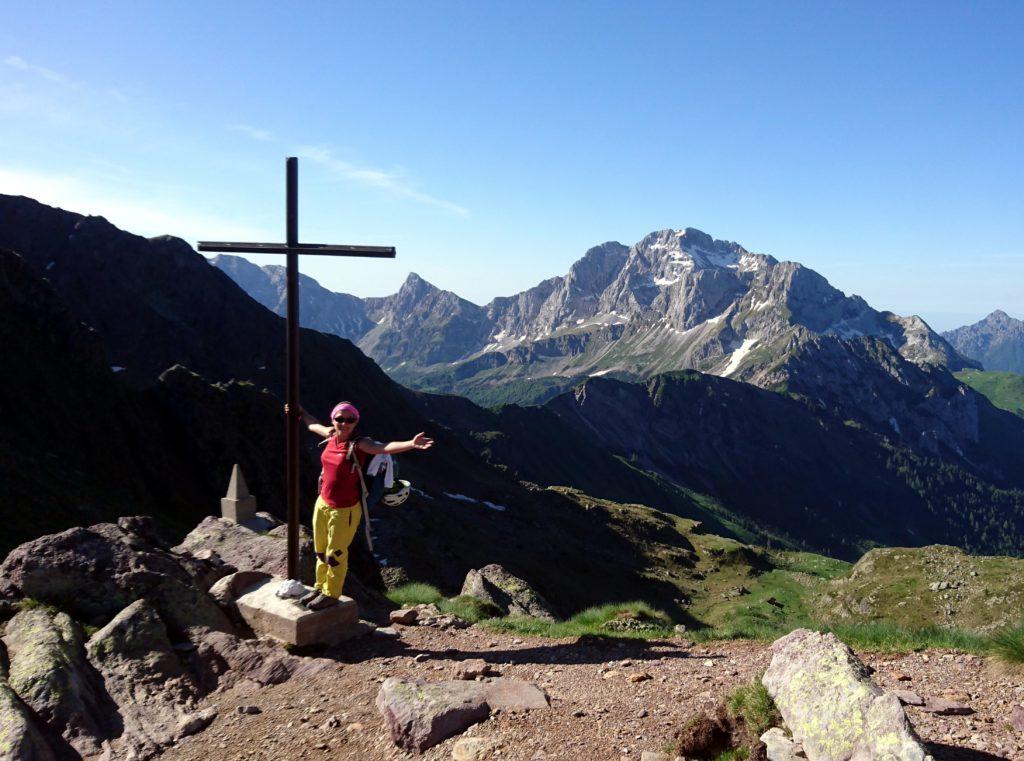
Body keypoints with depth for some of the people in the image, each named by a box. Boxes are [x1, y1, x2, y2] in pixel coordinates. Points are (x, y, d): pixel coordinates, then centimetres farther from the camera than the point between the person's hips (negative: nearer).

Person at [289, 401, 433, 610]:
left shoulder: (359, 444, -20)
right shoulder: (331, 435, -1)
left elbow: (385, 447, -38)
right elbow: (313, 424, 22)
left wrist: (411, 444, -54)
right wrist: (300, 411, 36)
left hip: (345, 510, -6)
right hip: (322, 503, 6)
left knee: (335, 554, 10)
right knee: (320, 551, 22)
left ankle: (331, 594, 32)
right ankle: (320, 587, 44)